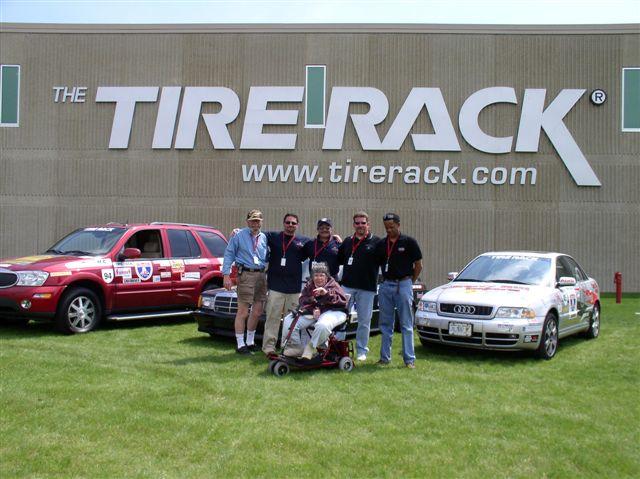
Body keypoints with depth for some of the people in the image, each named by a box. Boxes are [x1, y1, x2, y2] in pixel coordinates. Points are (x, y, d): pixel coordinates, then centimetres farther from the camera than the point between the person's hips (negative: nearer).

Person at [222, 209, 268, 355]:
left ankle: (250, 342, 26)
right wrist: (226, 275, -10)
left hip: (261, 275, 6)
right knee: (243, 311, -6)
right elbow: (229, 254, -2)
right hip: (246, 274, -5)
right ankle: (240, 345, 2)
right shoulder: (239, 235, 0)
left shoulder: (264, 238, 13)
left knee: (257, 312, 11)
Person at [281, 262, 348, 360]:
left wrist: (327, 293, -26)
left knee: (323, 325, -41)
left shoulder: (333, 285, 3)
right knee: (289, 320, -12)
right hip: (312, 312, 5)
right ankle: (296, 347, -2)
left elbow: (343, 301, -11)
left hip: (332, 312, -5)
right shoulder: (309, 286, 14)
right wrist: (313, 309, -16)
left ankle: (310, 348, -18)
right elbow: (303, 301, 6)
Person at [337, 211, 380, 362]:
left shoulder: (376, 242, 0)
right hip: (347, 286, 3)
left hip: (367, 288, -3)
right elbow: (338, 259, 24)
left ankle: (361, 351, 16)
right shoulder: (347, 242, 13)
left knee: (364, 321, 5)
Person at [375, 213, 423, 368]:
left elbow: (418, 265, 1)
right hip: (386, 285, 5)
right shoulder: (381, 245, 9)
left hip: (403, 285, -4)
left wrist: (410, 282, 3)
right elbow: (377, 264, 16)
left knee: (406, 325, -1)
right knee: (385, 324, 9)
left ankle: (409, 359, 2)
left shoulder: (409, 242, -3)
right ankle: (385, 357, 16)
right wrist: (385, 279, 7)